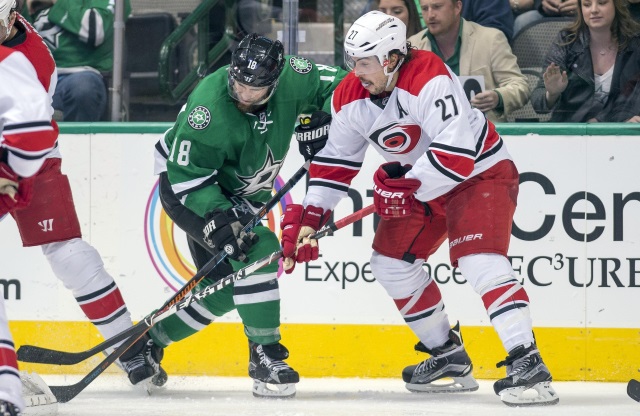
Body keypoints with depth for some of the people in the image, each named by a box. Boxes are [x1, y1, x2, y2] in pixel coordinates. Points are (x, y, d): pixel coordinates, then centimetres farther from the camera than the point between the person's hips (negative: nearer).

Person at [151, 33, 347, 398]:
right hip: (183, 186, -7)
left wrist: (317, 121, -20)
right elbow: (188, 176, -29)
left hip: (241, 192, 7)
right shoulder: (209, 109, -34)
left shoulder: (291, 79, -20)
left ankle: (147, 339, 25)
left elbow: (339, 84, -4)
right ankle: (266, 358, -22)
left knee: (225, 287, 9)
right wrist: (217, 219, -39)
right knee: (256, 250, -27)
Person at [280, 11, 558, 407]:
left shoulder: (430, 80, -31)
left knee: (479, 260, -26)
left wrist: (407, 186, -31)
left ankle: (527, 362, -31)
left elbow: (457, 152, -37)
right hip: (421, 184, 9)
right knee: (392, 260, 6)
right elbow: (334, 162, 5)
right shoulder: (350, 98, -6)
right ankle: (449, 357, 19)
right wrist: (308, 217, -1)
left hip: (481, 170, -9)